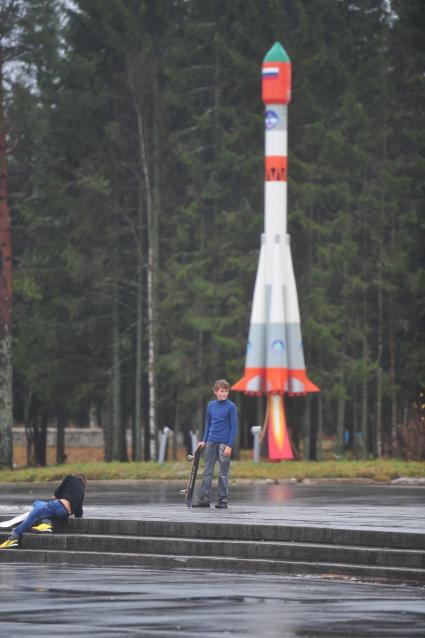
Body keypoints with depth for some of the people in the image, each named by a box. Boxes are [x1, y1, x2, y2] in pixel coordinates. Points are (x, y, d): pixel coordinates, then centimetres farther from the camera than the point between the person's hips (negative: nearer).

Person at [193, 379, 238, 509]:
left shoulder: (231, 407, -5)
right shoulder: (211, 405, 9)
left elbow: (234, 427, -6)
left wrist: (229, 446, -12)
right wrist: (204, 441, 13)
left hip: (224, 443, -5)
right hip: (211, 442, 5)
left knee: (223, 473, 0)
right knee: (207, 471, 4)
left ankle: (223, 500, 5)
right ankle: (204, 499, 7)